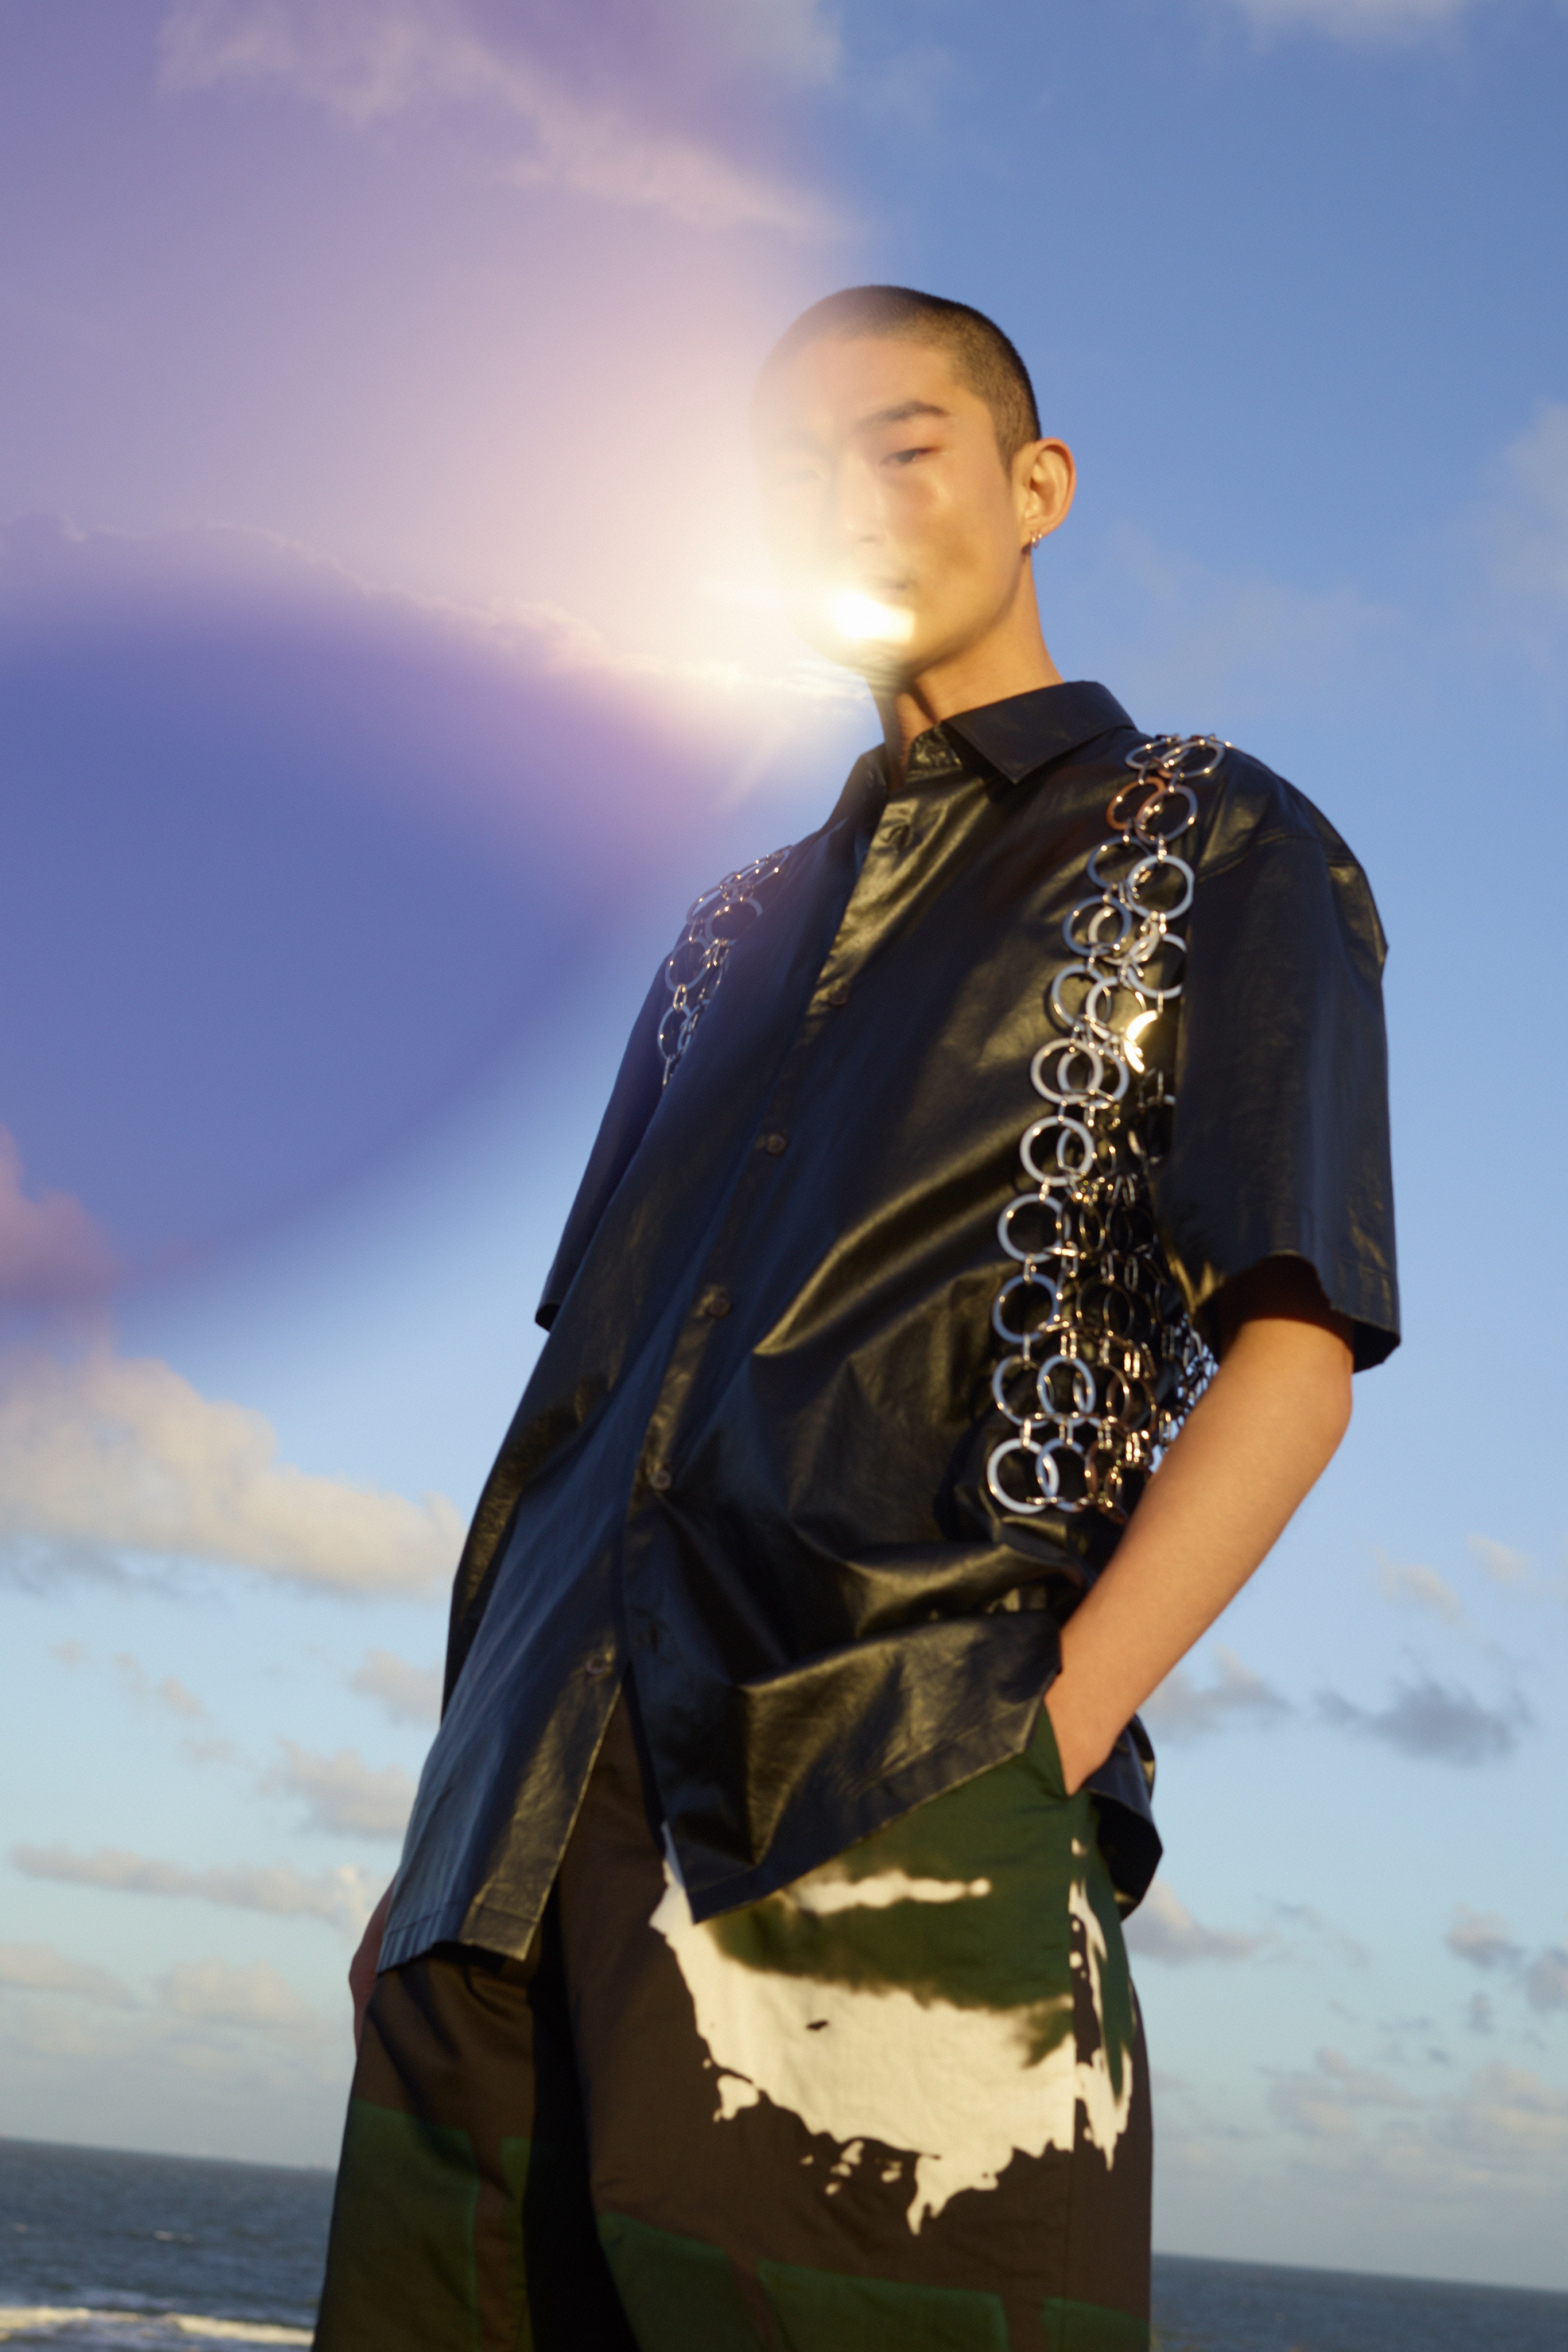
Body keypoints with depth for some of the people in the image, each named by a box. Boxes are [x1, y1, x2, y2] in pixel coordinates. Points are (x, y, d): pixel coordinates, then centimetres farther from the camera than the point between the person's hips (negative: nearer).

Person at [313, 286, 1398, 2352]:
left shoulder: (1218, 854, 9)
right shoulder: (740, 931, 25)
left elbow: (1294, 1346, -2)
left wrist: (1056, 1728, -13)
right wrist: (489, 1753, 9)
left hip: (897, 1803, -5)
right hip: (545, 1825, 6)